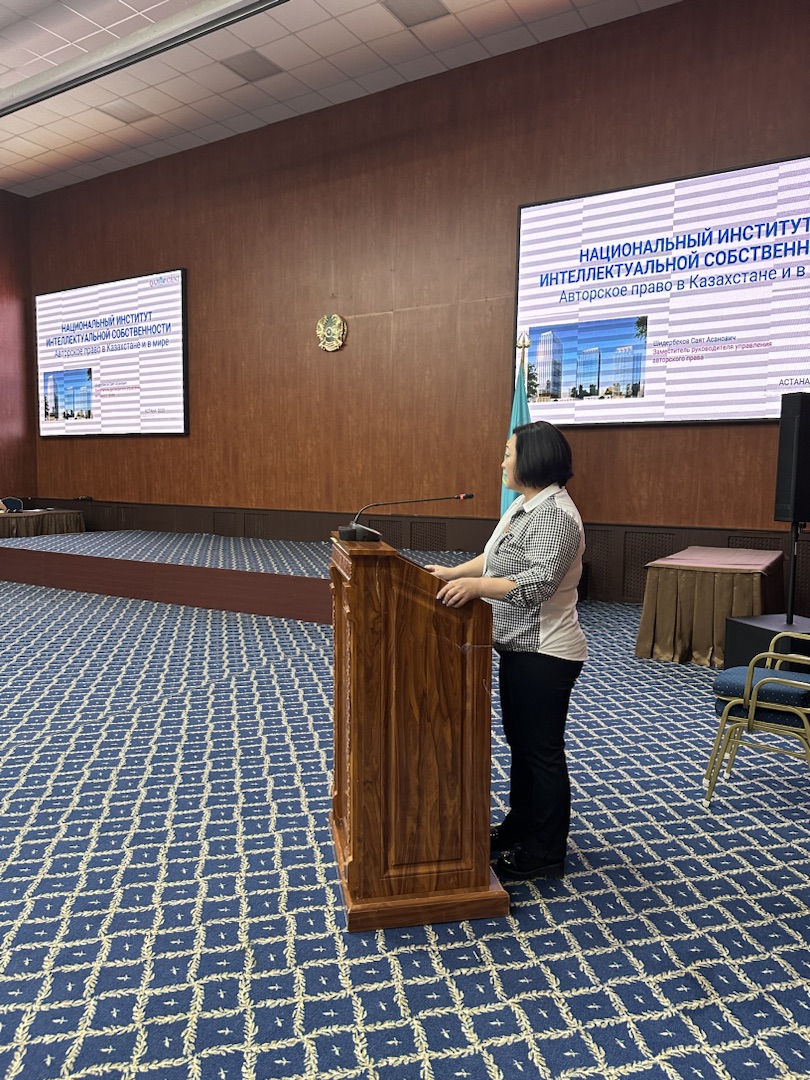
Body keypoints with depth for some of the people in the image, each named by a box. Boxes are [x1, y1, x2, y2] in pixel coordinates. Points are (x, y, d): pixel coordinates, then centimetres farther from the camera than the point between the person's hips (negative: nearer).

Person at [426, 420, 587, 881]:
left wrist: (475, 586, -39)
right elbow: (496, 558, 20)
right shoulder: (525, 505, 11)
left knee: (543, 751, 2)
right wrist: (455, 573, 13)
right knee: (520, 742, 19)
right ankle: (519, 827, 35)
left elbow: (538, 583, -31)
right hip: (520, 647, 10)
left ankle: (546, 855, 17)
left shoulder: (555, 514, -21)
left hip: (545, 654, -10)